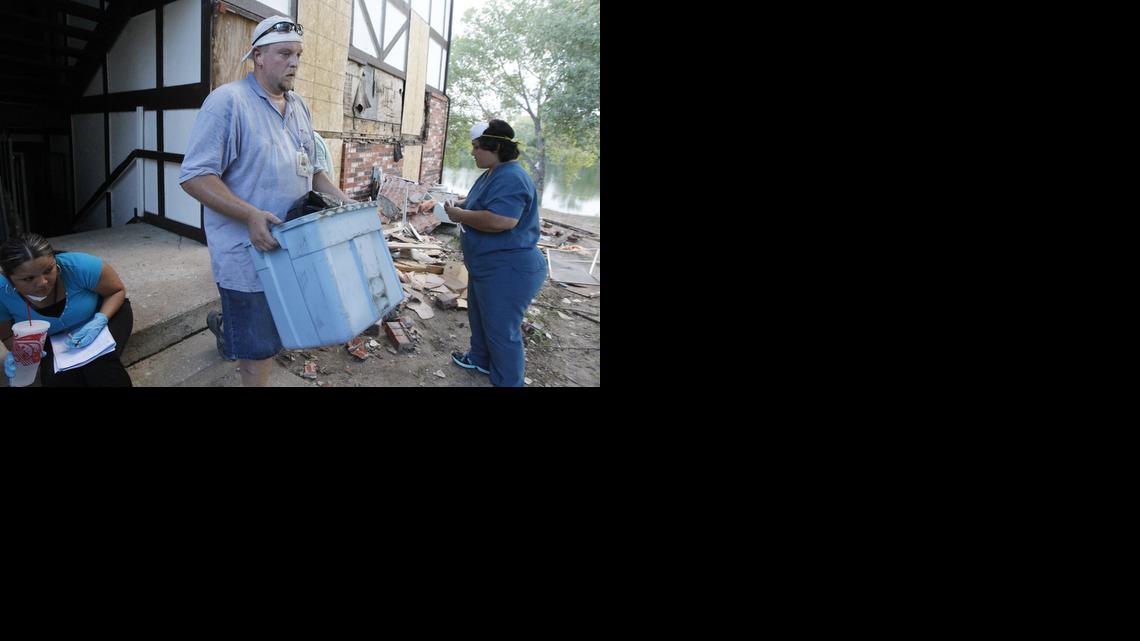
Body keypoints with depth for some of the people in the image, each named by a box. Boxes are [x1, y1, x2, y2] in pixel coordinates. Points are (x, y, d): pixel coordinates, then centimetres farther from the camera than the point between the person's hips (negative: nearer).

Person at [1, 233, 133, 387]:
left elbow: (118, 290, -16)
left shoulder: (78, 266, -34)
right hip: (57, 339, 3)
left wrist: (100, 321, -33)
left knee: (100, 365, -32)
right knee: (57, 379, -25)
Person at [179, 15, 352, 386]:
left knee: (275, 326, 24)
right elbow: (195, 175, -18)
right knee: (260, 347, 1)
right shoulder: (228, 101, -13)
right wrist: (251, 215, -28)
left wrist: (343, 201, 3)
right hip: (247, 251, -7)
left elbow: (310, 168, 19)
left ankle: (226, 327, 52)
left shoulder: (299, 107, 10)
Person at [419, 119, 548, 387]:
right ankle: (480, 359, 47)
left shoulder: (511, 178, -25)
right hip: (488, 266, 11)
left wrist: (459, 215, -22)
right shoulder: (491, 174, 10)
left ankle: (508, 382, 15)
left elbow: (499, 220, -36)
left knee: (502, 329, 1)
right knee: (479, 315, 27)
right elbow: (474, 203, 24)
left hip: (508, 271, -11)